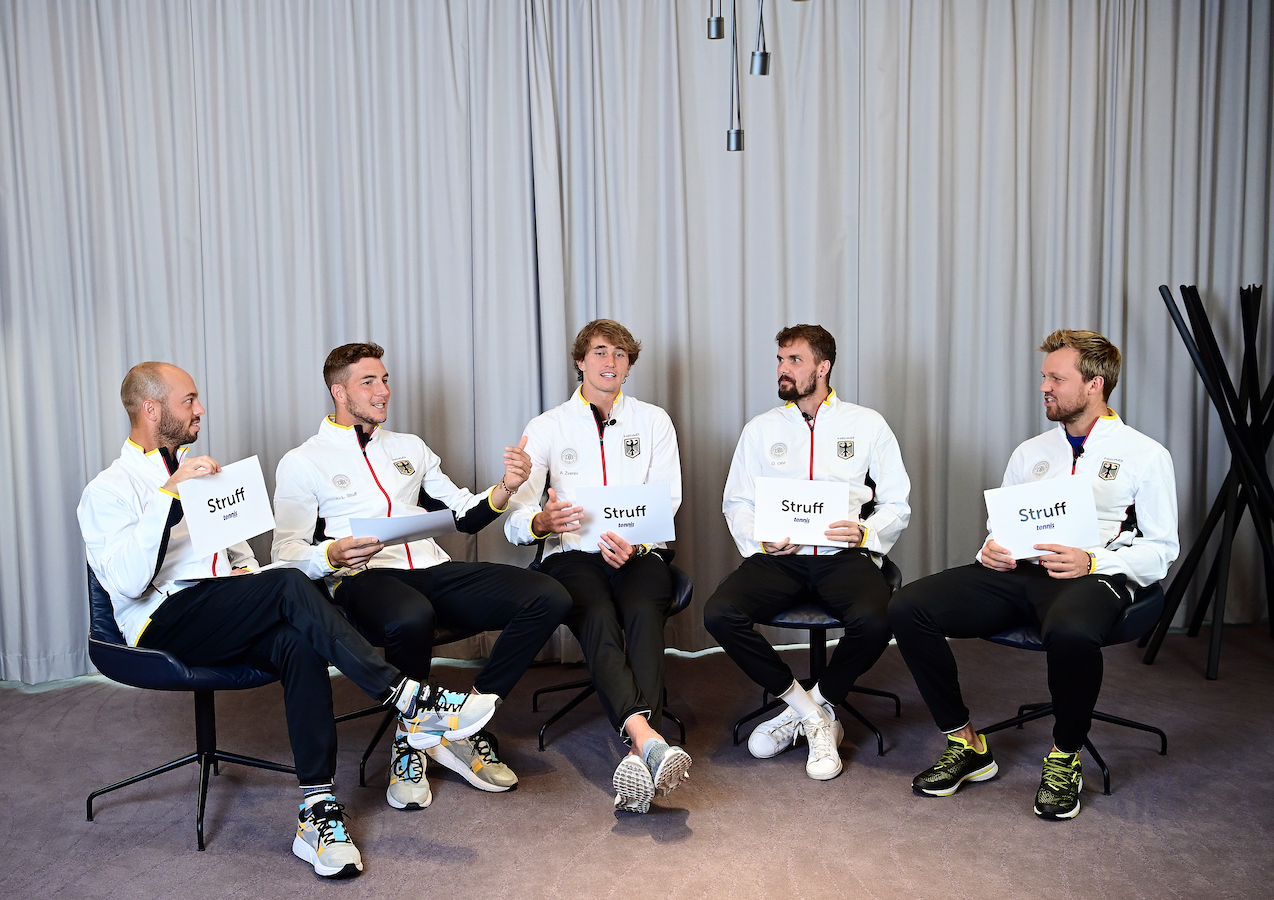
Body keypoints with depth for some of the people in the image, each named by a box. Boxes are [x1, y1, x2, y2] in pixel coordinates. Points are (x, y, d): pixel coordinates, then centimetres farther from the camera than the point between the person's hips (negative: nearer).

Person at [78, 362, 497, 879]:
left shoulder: (196, 469, 24)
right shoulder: (107, 490, 1)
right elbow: (124, 582, -16)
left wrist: (246, 569, 7)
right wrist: (170, 492, -22)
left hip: (224, 620, 6)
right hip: (163, 623, -6)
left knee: (298, 643, -29)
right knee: (290, 586, -31)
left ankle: (317, 813, -30)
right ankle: (410, 702, -32)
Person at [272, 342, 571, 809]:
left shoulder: (409, 448, 25)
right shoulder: (302, 463, 10)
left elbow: (465, 516, 23)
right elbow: (287, 552, 1)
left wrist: (506, 487, 2)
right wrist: (332, 555, -22)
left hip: (434, 570, 5)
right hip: (364, 578, -5)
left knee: (549, 597, -18)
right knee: (410, 618, -43)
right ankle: (410, 742, -12)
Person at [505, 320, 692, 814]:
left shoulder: (653, 421, 16)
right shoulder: (547, 427, 12)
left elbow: (667, 502, 5)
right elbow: (514, 514, 1)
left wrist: (634, 544, -17)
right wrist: (541, 522, -26)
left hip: (641, 554, 1)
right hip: (572, 553, 0)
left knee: (643, 614, -33)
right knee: (598, 619, -34)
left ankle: (637, 756, -48)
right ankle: (649, 739, -50)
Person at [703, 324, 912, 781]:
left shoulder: (867, 424, 11)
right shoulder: (760, 429, 16)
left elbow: (897, 504, 9)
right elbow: (736, 502, 14)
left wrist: (865, 533, -12)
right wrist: (761, 540, -7)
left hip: (843, 555, -1)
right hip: (779, 557, 2)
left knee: (873, 621, -34)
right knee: (719, 613, -26)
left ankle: (818, 704, -2)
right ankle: (813, 713, -8)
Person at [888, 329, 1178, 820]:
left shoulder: (1145, 455, 8)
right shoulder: (1030, 452, 24)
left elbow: (1161, 550, 3)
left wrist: (1091, 561, -15)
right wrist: (991, 549, 1)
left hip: (1092, 576, -5)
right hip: (1018, 572, 5)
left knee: (1070, 632, -42)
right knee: (907, 608, -17)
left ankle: (1065, 758, -12)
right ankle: (965, 744, -4)